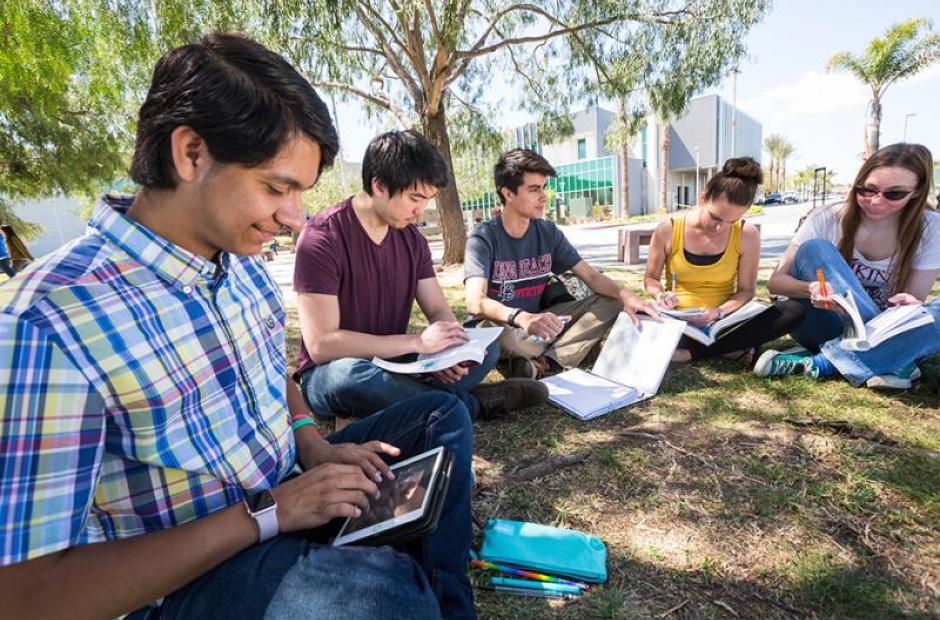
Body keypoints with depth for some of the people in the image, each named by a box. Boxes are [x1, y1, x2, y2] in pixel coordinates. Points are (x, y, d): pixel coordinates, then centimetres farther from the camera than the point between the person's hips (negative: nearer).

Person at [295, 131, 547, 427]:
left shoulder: (412, 238, 1)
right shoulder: (322, 238, -18)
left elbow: (439, 310, 3)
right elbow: (321, 344, -24)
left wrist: (447, 351, -20)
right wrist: (417, 341, -26)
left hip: (392, 363, 6)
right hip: (331, 373, -5)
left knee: (486, 347, -6)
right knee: (351, 374, -40)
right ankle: (471, 403, -17)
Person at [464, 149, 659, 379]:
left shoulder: (548, 232, 1)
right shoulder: (483, 238, -15)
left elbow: (591, 276, 1)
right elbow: (475, 303, -30)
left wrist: (624, 294, -21)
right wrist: (522, 318, -49)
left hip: (541, 323, 6)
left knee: (611, 303, -12)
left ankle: (540, 364, -27)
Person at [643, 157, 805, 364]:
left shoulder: (747, 235, -5)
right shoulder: (668, 230, -9)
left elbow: (746, 290, 0)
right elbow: (651, 278, 5)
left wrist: (719, 312, -20)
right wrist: (660, 295, -18)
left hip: (724, 322, 2)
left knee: (794, 311, -22)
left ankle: (691, 352, -26)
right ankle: (735, 348, -25)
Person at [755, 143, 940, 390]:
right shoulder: (827, 220, -11)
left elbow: (914, 300, -5)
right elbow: (776, 281, -15)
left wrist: (909, 306, -30)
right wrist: (811, 289, -37)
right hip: (823, 327, -1)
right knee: (814, 248, -24)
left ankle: (820, 363, -28)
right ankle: (887, 361, -28)